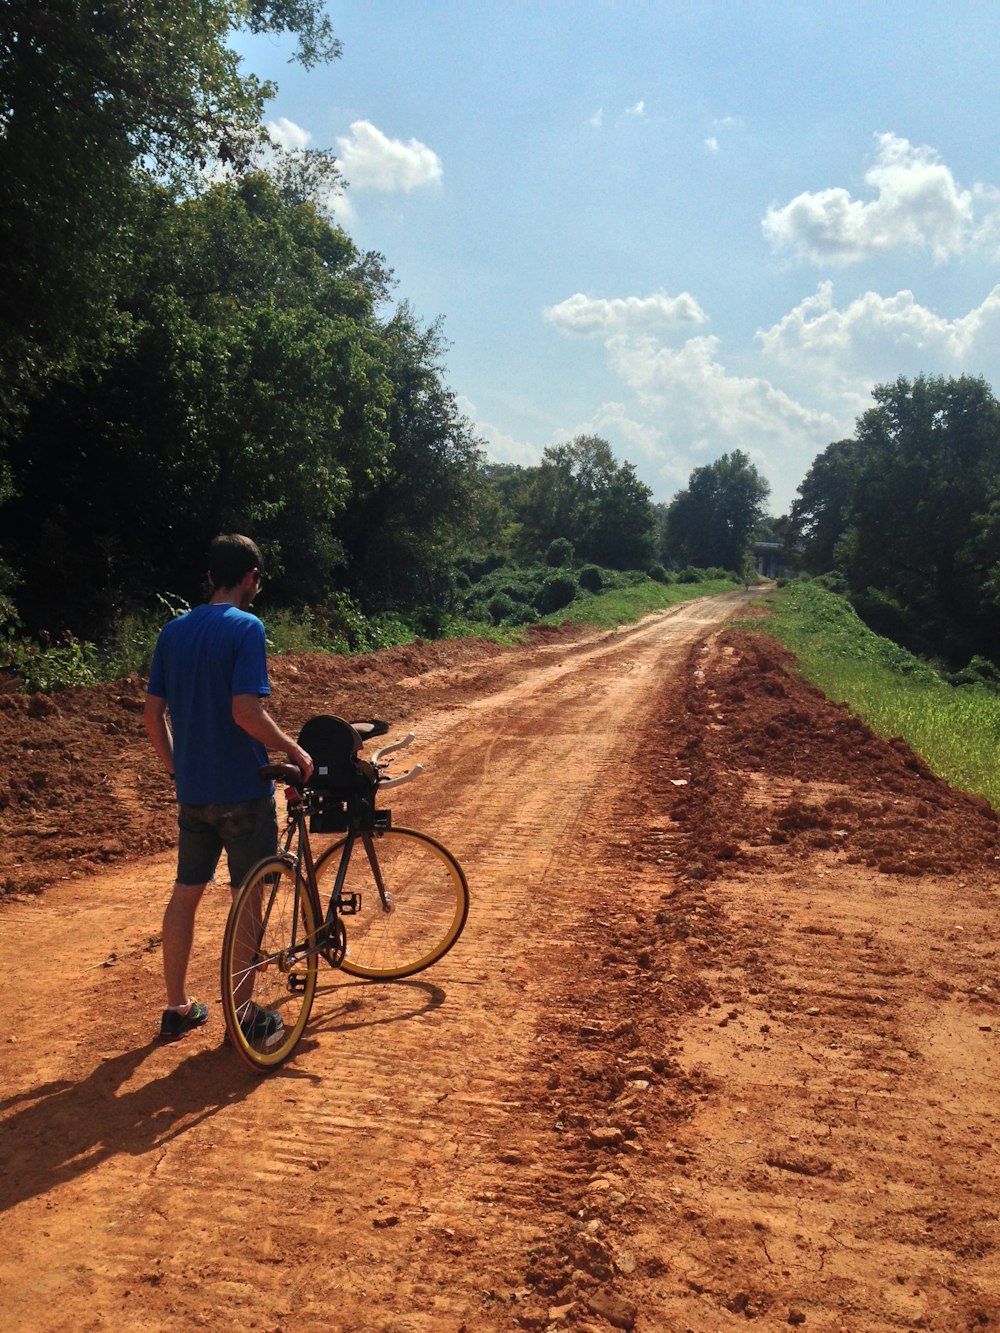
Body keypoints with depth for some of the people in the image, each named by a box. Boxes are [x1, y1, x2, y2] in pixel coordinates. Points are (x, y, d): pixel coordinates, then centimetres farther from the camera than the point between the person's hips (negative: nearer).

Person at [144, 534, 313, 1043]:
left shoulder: (173, 631, 6)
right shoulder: (246, 627, -14)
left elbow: (153, 714, 6)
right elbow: (246, 712, -23)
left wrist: (176, 767, 18)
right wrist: (294, 750, -9)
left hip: (192, 789, 6)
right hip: (242, 790, -6)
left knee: (185, 893, 14)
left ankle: (177, 1008, 24)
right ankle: (245, 1014, 14)